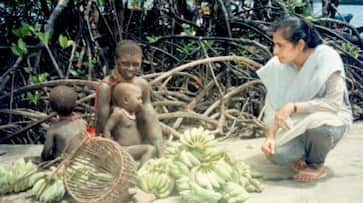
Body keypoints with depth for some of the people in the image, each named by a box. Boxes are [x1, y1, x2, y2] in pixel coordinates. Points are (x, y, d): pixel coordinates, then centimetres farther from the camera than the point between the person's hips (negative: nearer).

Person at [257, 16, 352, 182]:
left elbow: (334, 103, -26)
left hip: (332, 118, -3)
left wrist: (293, 107, -33)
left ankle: (316, 165, -5)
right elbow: (273, 104, -8)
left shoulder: (327, 59, -23)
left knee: (315, 122, -38)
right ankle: (305, 153, 13)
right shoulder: (278, 65, -11)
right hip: (296, 124, 3)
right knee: (276, 154, -24)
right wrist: (270, 136, -23)